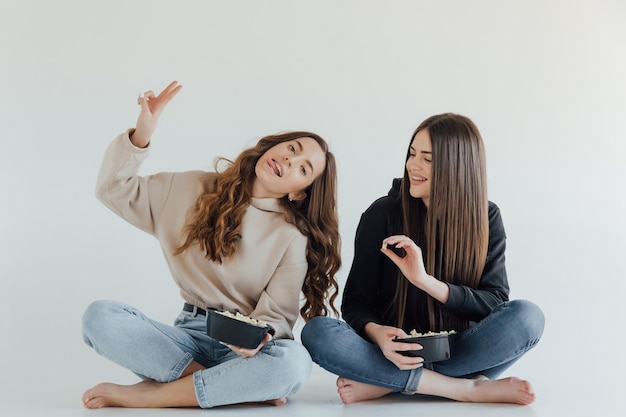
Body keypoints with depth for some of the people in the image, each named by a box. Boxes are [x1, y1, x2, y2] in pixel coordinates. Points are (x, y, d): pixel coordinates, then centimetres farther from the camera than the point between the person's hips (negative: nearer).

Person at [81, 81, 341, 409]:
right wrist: (140, 135, -9)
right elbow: (114, 189, 7)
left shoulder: (292, 238, 0)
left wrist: (258, 337, -29)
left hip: (243, 347, -2)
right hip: (189, 336, 2)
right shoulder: (195, 190, 7)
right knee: (99, 316, -24)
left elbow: (277, 312, -5)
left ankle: (144, 396, -23)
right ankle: (235, 387, -23)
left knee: (293, 362, -36)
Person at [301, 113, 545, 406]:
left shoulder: (485, 219, -1)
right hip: (396, 354, -1)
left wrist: (426, 281, -25)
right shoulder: (382, 215, -5)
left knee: (528, 317, -27)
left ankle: (382, 384, -25)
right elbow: (355, 301, -4)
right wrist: (376, 334, -28)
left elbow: (495, 303, -9)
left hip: (456, 353, 1)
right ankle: (469, 388, -27)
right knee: (316, 332, -28)